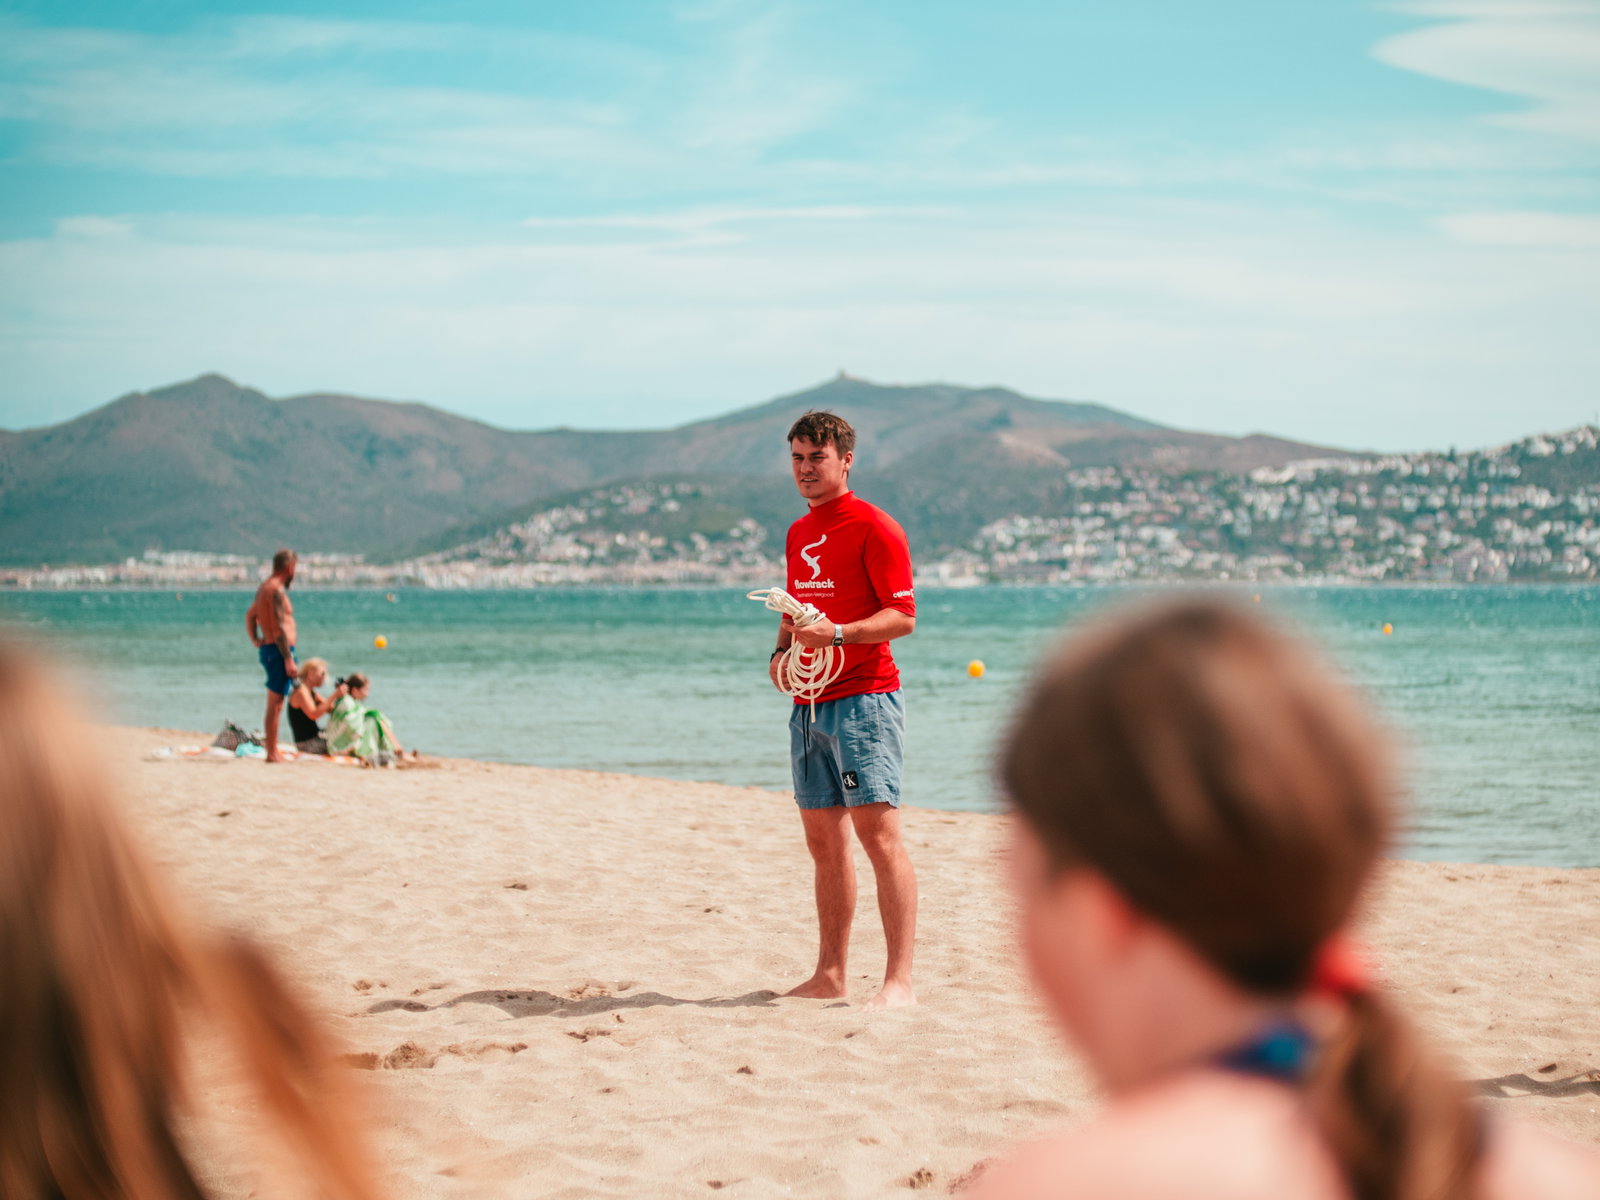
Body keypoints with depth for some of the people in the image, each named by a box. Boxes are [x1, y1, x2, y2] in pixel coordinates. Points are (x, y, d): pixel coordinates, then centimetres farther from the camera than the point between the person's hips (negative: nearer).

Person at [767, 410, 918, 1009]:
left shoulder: (874, 528, -7)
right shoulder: (797, 534, 18)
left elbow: (903, 616, -13)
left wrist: (836, 634, -25)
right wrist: (780, 653, 8)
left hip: (863, 699, -8)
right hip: (809, 704, 8)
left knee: (878, 832, -12)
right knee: (823, 839, 10)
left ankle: (899, 980, -13)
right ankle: (830, 974, 16)